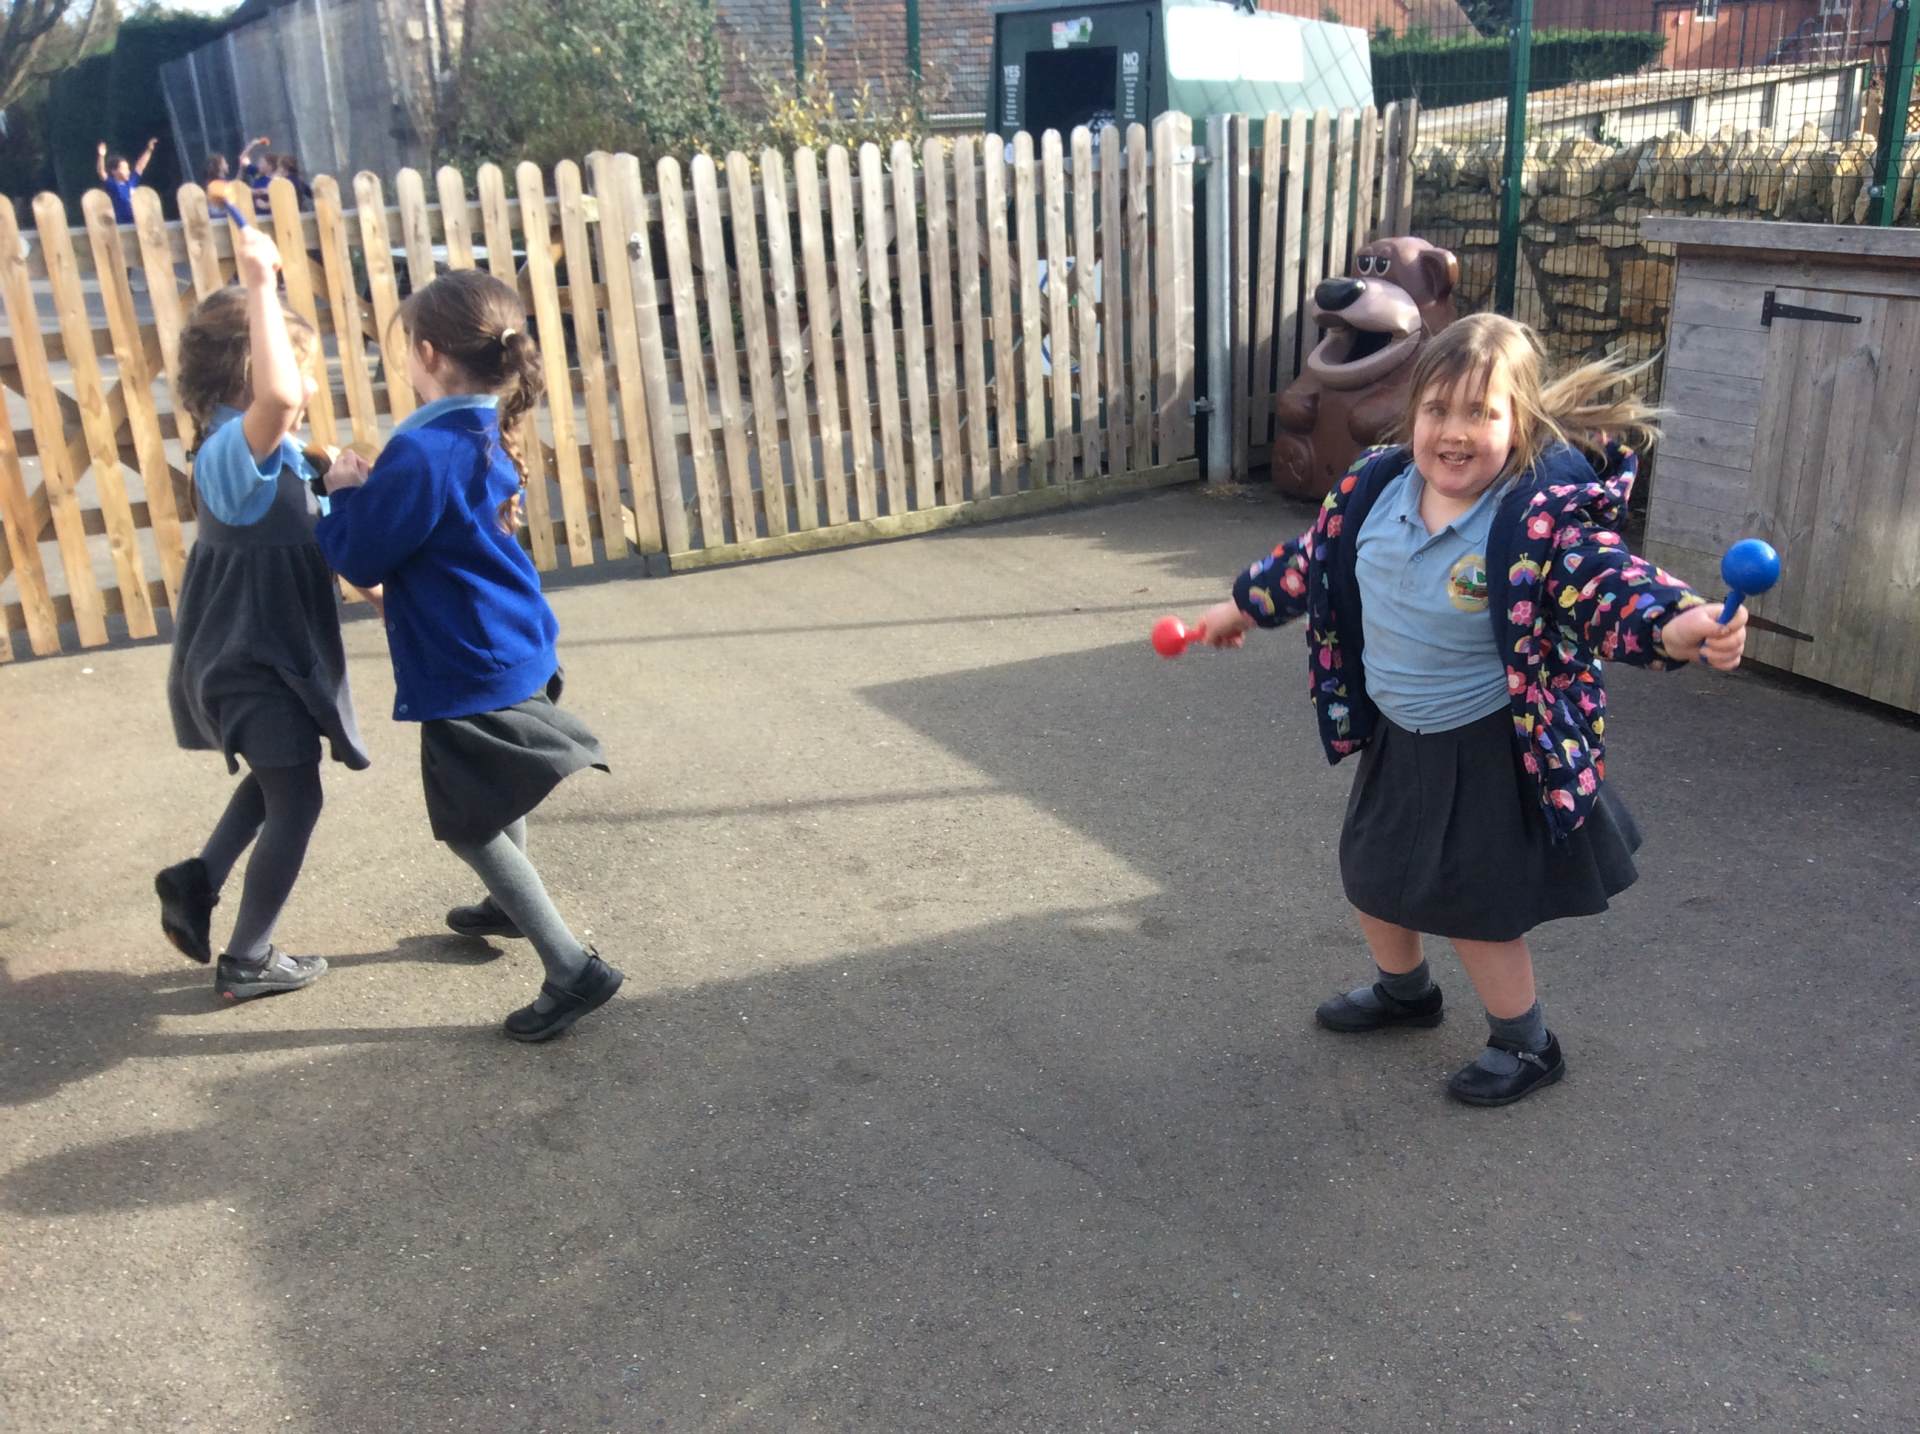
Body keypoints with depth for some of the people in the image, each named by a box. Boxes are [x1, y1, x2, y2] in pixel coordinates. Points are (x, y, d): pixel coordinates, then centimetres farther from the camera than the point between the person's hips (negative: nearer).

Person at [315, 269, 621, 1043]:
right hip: (513, 647, 9)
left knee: (467, 823, 2)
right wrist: (372, 487, 2)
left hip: (471, 668, -9)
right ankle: (511, 906, 50)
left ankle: (574, 968, 2)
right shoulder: (488, 433, 4)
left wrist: (343, 493, -1)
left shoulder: (423, 450, -25)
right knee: (492, 800, 29)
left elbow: (359, 558, -16)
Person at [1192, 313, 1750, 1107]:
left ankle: (1526, 1044, 30)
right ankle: (1403, 989, 51)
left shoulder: (1539, 516, -25)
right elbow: (1313, 558, 10)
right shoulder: (1375, 486, -7)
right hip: (1395, 737, 7)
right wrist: (1244, 604, 22)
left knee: (1473, 903, 4)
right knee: (1371, 874, 22)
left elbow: (1605, 578, -36)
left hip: (1489, 749, -7)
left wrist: (1678, 624, -57)